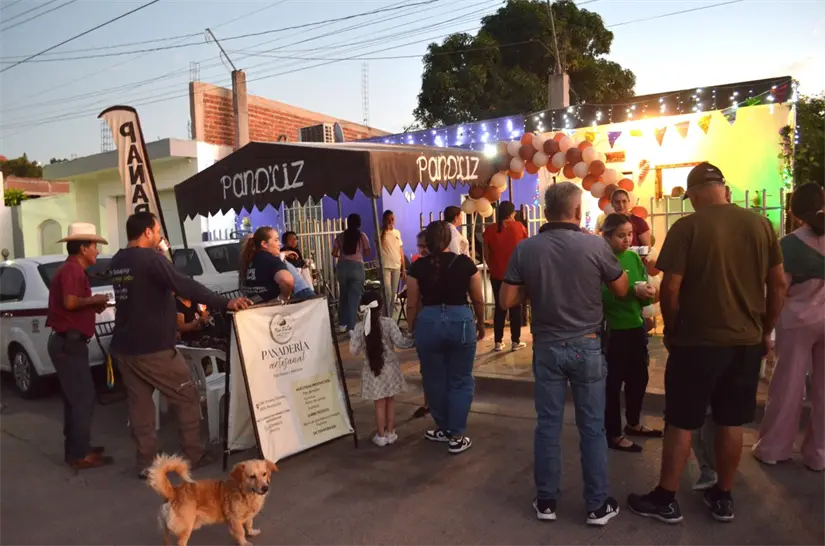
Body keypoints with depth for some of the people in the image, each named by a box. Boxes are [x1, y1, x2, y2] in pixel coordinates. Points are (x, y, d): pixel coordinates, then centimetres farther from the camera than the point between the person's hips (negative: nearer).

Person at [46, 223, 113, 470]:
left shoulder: (72, 269, 18)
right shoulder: (72, 269, -14)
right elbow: (70, 302, -28)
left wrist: (94, 306, 9)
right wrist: (95, 299, -12)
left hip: (67, 342, 11)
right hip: (69, 343, -11)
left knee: (74, 398, 15)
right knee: (84, 399, -7)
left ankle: (75, 449, 24)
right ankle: (81, 455, -2)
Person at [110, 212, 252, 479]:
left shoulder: (117, 261, 10)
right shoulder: (150, 258, -16)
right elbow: (186, 286, -28)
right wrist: (226, 303, -33)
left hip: (124, 347, 8)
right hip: (152, 348, -8)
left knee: (139, 405, 12)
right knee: (188, 398, 6)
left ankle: (146, 463, 15)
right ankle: (195, 455, 11)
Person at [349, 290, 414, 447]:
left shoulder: (359, 327, -8)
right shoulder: (388, 323, -11)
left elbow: (354, 351, -5)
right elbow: (400, 342, -13)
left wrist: (352, 336, 12)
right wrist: (413, 339, 2)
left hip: (372, 370, 0)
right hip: (389, 368, 0)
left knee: (379, 404, 10)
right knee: (390, 401, 14)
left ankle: (381, 436, 17)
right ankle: (390, 433, 23)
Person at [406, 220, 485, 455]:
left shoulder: (418, 267, -1)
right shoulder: (465, 263, -1)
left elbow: (412, 305, 3)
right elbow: (478, 299, 5)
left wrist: (413, 330, 18)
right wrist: (481, 324, 21)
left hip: (428, 322, 1)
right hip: (461, 321, 0)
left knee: (434, 379, 17)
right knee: (460, 381, 11)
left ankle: (444, 428, 32)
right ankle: (457, 437, 13)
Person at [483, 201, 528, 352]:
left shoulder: (490, 229, -2)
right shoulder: (519, 227, -4)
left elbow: (486, 253, 1)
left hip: (497, 274, 1)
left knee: (499, 307, 9)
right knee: (515, 307, 7)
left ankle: (498, 342, 11)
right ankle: (515, 342, 10)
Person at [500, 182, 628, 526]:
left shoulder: (525, 249, -7)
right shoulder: (596, 246, -11)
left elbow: (507, 301, -4)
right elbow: (621, 290, 3)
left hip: (546, 347, 2)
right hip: (587, 346, -1)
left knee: (547, 425, 11)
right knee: (592, 427, 10)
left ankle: (546, 501, 22)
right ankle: (598, 505, 21)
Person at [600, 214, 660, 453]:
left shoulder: (634, 257, 6)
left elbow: (644, 291, 7)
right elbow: (604, 295, -22)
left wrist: (648, 293, -15)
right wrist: (634, 291, -30)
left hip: (636, 327, 7)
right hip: (612, 330, -7)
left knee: (639, 377, 17)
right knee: (613, 382, 4)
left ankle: (634, 424, 37)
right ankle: (614, 434, 17)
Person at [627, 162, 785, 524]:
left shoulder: (687, 227, -12)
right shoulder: (761, 225, 2)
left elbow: (670, 288, -14)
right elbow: (778, 284, 6)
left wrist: (671, 331, 1)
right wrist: (766, 331, 16)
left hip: (698, 341, -4)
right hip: (747, 341, 5)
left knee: (681, 423, 6)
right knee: (731, 422, 15)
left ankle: (666, 500, 16)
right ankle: (723, 498, 28)